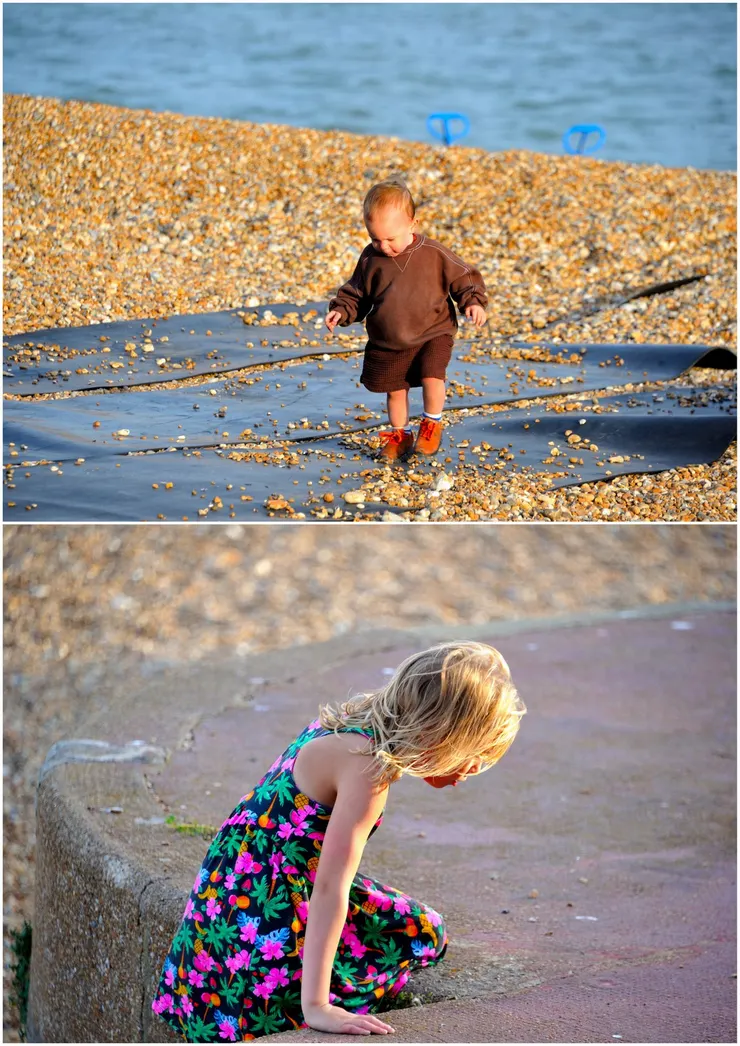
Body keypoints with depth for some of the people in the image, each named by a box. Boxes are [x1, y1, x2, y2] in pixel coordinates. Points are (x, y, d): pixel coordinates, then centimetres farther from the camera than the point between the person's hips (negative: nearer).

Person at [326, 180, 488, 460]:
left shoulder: (434, 254, -10)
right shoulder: (370, 258, -3)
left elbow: (463, 278, 0)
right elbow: (356, 293, 9)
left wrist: (473, 302, -15)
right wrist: (341, 311, -8)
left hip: (433, 334, -3)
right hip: (387, 343, 3)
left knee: (432, 376, -21)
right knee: (394, 389, 10)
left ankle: (432, 424, 5)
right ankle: (400, 435, 33)